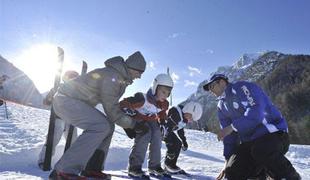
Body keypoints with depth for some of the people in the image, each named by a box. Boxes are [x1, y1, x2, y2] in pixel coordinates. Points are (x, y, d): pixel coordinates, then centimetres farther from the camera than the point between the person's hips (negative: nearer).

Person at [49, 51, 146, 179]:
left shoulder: (122, 79, 8)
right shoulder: (112, 77, -24)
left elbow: (113, 104, 14)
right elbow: (111, 110, -24)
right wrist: (133, 124, -13)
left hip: (75, 101, 10)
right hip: (65, 99, -10)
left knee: (108, 126, 5)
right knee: (100, 126, -25)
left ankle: (91, 169, 6)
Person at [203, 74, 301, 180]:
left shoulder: (241, 88, -10)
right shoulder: (221, 108, 12)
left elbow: (256, 111, -26)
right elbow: (229, 137, 12)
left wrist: (232, 127, -25)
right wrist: (229, 161, 9)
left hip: (273, 132, -6)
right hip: (249, 141, 7)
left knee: (260, 150, -38)